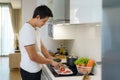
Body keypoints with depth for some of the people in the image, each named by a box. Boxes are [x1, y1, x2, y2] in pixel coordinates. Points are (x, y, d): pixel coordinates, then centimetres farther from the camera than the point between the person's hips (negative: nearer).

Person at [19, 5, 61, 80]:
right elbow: (33, 57, -26)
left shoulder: (35, 29, 6)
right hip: (30, 71, -9)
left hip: (36, 69, 9)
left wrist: (52, 60, 2)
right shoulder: (28, 31, -25)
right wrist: (51, 62, -14)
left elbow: (41, 46, 11)